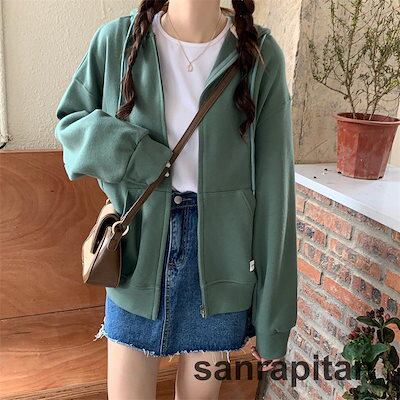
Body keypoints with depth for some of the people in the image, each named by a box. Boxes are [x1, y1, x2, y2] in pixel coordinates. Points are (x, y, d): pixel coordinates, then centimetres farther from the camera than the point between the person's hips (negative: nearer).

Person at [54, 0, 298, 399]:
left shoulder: (260, 54, -8)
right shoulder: (118, 40, -5)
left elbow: (273, 189, -7)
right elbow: (69, 120, 8)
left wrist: (273, 315, -4)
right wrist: (128, 153, -15)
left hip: (218, 255, 0)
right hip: (137, 252, 1)